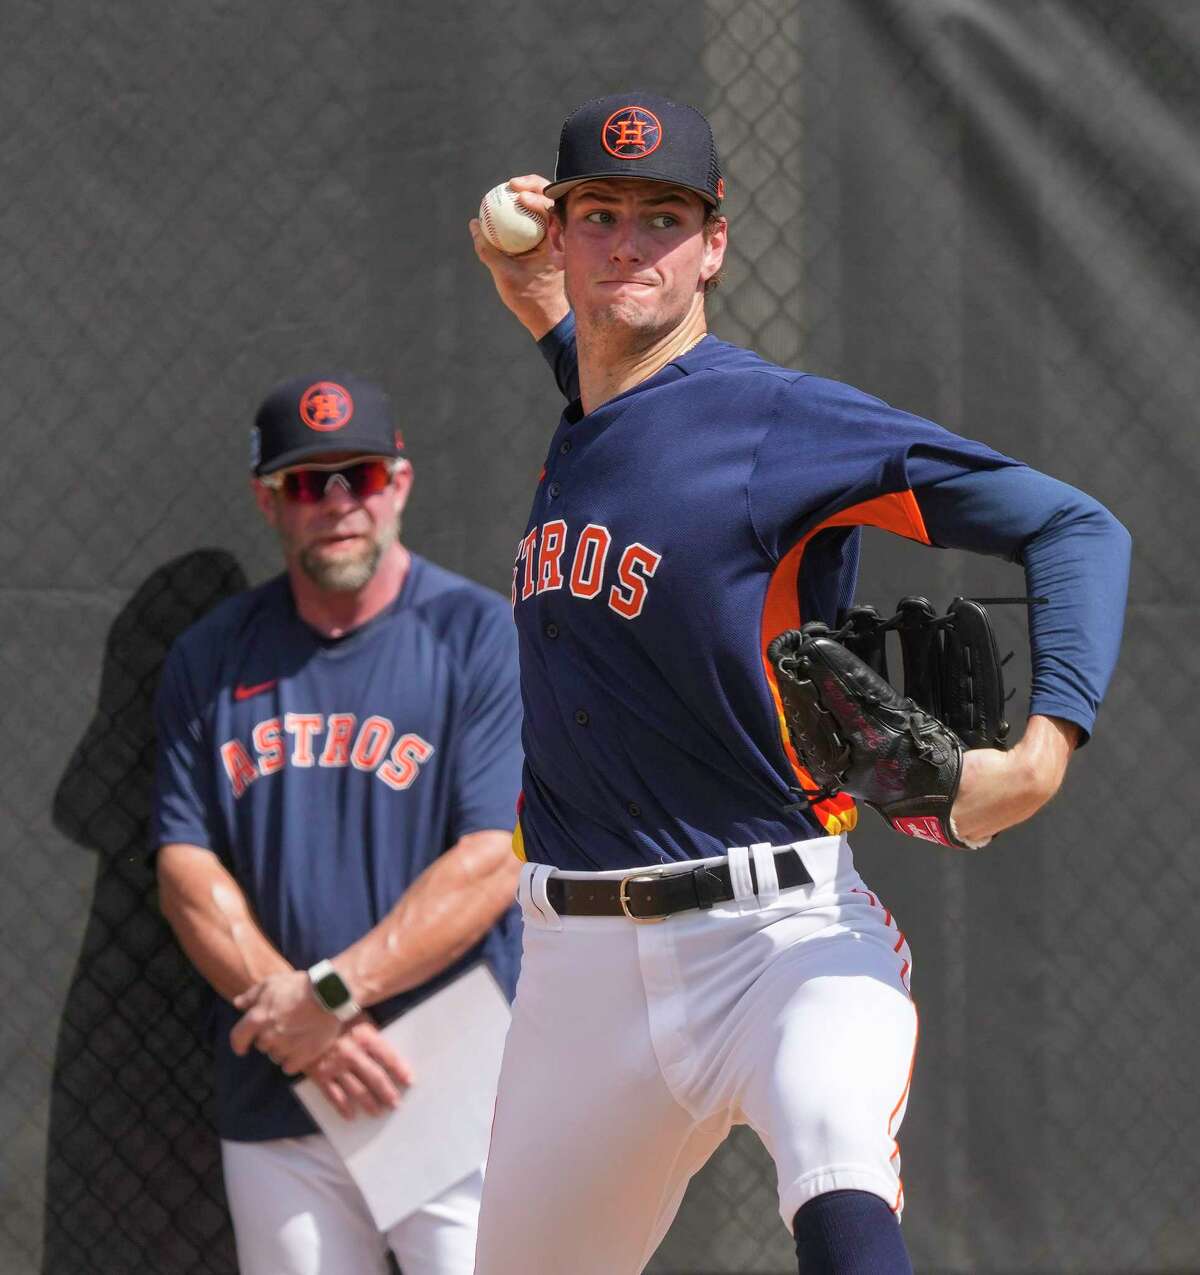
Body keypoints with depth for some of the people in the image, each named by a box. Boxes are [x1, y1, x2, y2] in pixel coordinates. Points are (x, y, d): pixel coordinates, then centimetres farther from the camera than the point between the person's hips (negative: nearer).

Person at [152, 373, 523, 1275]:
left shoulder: (480, 635, 0)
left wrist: (331, 995, -15)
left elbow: (493, 862, -8)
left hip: (457, 1094, -3)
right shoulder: (212, 658, 12)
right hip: (275, 1109, 3)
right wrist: (291, 1015, -10)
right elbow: (186, 869, 5)